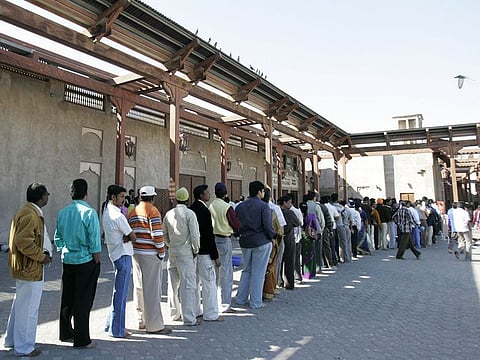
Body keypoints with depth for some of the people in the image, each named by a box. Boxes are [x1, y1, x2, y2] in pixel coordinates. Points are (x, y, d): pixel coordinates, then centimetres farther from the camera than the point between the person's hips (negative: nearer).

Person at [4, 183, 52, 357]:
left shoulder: (26, 212, 13)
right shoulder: (31, 214, -21)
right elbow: (23, 241, -28)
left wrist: (43, 252, 9)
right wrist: (42, 257, -17)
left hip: (24, 268, 11)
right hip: (30, 269, -11)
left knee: (20, 305, 23)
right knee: (28, 308, 2)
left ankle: (12, 339, 37)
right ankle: (24, 347, 15)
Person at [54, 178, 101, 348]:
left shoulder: (63, 212, 3)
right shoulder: (89, 212, -16)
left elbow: (58, 237, 10)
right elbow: (94, 241, -16)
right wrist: (97, 260, -6)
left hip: (67, 260, 6)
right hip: (86, 260, -6)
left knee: (67, 298, 18)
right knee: (83, 300, 3)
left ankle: (66, 333, 33)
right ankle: (81, 339, 12)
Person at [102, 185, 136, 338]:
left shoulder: (106, 212, 10)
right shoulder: (117, 216, -19)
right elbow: (133, 237, -14)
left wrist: (125, 237, -7)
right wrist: (129, 237, 5)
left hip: (116, 254, 10)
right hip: (123, 255, -10)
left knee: (119, 291, 20)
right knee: (121, 293, 0)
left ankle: (110, 324, 30)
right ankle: (117, 330, 11)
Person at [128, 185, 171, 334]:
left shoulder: (132, 212, 12)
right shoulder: (153, 211, -11)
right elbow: (157, 234, -17)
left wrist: (132, 249, 17)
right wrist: (161, 252, -9)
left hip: (136, 253, 8)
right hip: (150, 254, -8)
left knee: (139, 287, 13)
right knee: (152, 289, -4)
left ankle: (142, 321, 23)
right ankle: (154, 325, 1)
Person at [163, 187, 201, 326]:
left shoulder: (168, 214, 6)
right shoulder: (189, 214, -11)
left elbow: (164, 235, 12)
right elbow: (195, 235, -14)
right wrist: (196, 250, -2)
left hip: (172, 252, 6)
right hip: (186, 253, -6)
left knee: (174, 283, 16)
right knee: (188, 284, -2)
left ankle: (175, 313, 29)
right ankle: (189, 318, 1)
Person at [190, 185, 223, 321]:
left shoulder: (191, 209, 7)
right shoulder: (204, 210, -18)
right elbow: (209, 235, -19)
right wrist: (216, 256, -14)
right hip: (204, 252, -9)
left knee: (194, 282, 17)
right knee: (209, 282, 0)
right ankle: (211, 314, 8)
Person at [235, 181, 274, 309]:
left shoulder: (240, 207, 6)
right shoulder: (264, 206, -10)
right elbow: (268, 226, -15)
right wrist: (273, 236, 1)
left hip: (245, 242, 5)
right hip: (261, 242, -5)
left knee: (246, 270, 19)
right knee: (258, 272, 3)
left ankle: (241, 298, 22)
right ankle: (255, 302, 10)